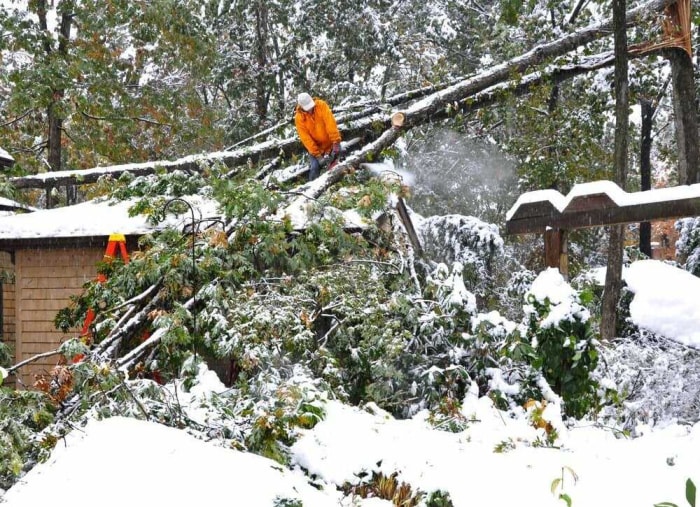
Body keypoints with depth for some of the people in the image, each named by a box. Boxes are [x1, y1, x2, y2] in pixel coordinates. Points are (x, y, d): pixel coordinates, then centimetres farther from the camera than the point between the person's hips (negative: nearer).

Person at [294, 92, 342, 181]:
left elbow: (331, 124, -23)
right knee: (315, 168, -12)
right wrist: (317, 155, -23)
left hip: (330, 143, 1)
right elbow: (305, 138, -18)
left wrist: (336, 142, -31)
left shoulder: (321, 105, -17)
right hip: (315, 147, -1)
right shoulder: (299, 118, -16)